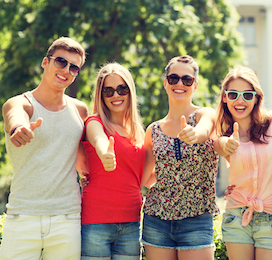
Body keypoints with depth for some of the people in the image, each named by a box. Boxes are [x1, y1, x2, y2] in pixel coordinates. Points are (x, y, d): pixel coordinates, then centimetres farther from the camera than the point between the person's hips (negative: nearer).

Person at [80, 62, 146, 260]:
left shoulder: (137, 131, 15)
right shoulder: (95, 123, -1)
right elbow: (99, 140, -28)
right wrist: (105, 154, -48)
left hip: (131, 223, 5)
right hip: (97, 219, -5)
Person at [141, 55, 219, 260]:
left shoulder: (205, 114, -1)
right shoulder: (154, 131, 10)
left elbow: (203, 129, -26)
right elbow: (142, 176, 16)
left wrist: (193, 134, -48)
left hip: (197, 220, -3)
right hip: (156, 219, 3)